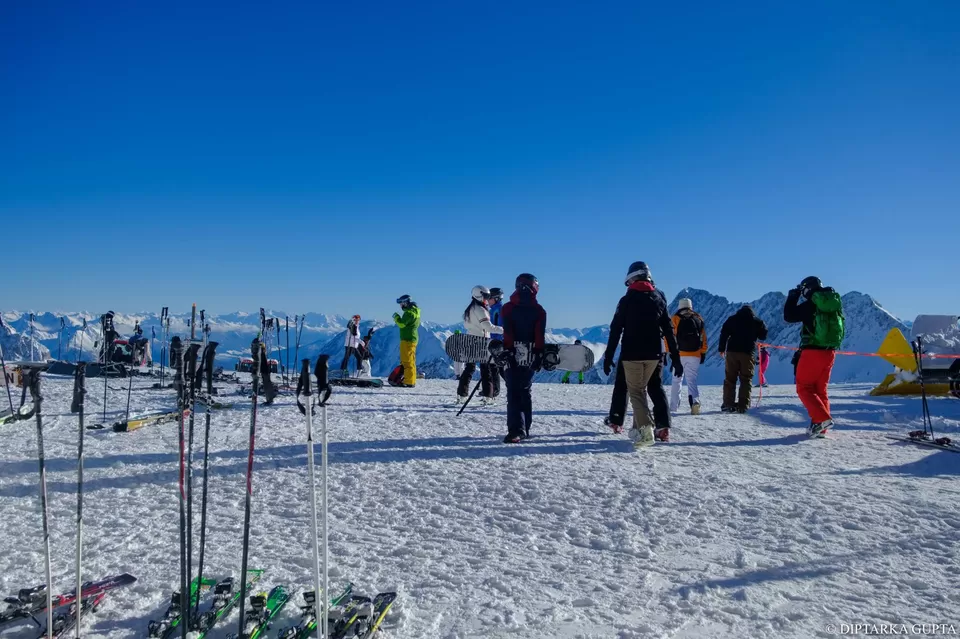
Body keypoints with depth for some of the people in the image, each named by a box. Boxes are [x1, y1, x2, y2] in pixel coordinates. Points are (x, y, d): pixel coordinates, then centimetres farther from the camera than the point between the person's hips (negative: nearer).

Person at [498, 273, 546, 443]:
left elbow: (507, 332, -9)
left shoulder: (507, 308, -3)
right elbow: (540, 335, -4)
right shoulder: (539, 310, 1)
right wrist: (539, 354, 0)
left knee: (514, 393, -3)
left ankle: (516, 430, -16)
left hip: (512, 357, -2)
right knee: (525, 391, 16)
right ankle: (525, 429, 22)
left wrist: (507, 350, -7)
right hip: (530, 357, 2)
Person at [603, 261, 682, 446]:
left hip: (631, 355, -4)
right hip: (653, 355, 4)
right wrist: (675, 357, 9)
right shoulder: (659, 300, 8)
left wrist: (608, 357, -3)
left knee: (635, 392, 3)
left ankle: (645, 430, -14)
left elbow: (615, 330, -7)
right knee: (641, 389, 19)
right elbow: (669, 331, 7)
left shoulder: (627, 300, -5)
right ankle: (638, 428, 23)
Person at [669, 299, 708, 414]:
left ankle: (674, 407, 8)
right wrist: (703, 353, 15)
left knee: (677, 380, 9)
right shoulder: (699, 319, 11)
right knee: (692, 380, 4)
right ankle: (695, 401, -22)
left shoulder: (676, 319, 0)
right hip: (695, 355, 2)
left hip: (679, 354, -2)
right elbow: (703, 338, 10)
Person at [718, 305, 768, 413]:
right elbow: (763, 336, 14)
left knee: (730, 378, 6)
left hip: (732, 351, 1)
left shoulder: (732, 319, 10)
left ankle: (728, 405, 1)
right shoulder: (757, 321, 8)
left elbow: (724, 333, 3)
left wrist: (721, 348, 7)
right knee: (746, 379, 4)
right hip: (748, 353, -1)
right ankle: (743, 406, -4)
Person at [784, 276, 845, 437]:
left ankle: (822, 419, -15)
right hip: (830, 352, 7)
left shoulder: (810, 305, -12)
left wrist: (793, 297, 7)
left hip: (813, 352, -7)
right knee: (820, 389, 13)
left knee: (804, 388, 1)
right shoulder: (835, 302, 8)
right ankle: (820, 428, 10)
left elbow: (789, 316, -2)